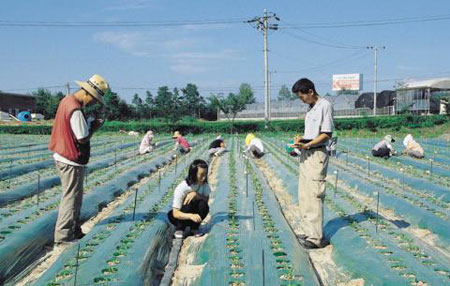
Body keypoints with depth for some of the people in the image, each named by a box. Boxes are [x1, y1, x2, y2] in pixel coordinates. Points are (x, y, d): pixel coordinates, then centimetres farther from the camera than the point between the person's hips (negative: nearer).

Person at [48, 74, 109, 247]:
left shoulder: (67, 100, 7)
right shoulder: (75, 110, -23)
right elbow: (83, 138, -21)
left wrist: (89, 122, 2)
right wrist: (94, 126, -6)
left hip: (62, 156, 10)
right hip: (72, 161, -10)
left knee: (73, 197, 19)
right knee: (71, 198, -1)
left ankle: (74, 232, 29)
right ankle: (63, 237, 6)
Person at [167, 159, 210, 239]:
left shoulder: (204, 184, -12)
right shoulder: (181, 188, -27)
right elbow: (176, 213, -29)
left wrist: (196, 194, -33)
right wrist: (191, 216, -48)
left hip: (195, 214, 3)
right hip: (179, 216, -3)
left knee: (204, 205, -28)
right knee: (190, 201, -32)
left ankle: (195, 228, -6)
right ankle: (179, 229, -15)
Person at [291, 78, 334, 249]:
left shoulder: (325, 105, -8)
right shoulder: (311, 108, 18)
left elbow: (326, 134, -13)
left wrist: (307, 145, -21)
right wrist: (301, 138, 5)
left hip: (317, 155, -9)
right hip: (306, 155, 9)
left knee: (314, 196, -10)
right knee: (304, 196, 12)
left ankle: (316, 238, -6)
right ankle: (309, 232, 22)